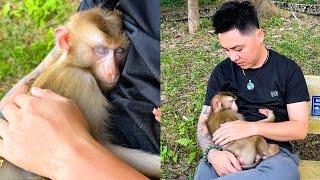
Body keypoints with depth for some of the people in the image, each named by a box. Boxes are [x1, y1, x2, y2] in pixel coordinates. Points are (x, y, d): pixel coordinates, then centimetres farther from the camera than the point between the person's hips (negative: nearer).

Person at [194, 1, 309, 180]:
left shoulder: (288, 70, 3)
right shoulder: (221, 72, 8)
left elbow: (300, 128, -1)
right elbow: (204, 121, 7)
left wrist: (252, 128, -16)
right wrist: (212, 152, -17)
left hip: (274, 150, 0)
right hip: (228, 152, 0)